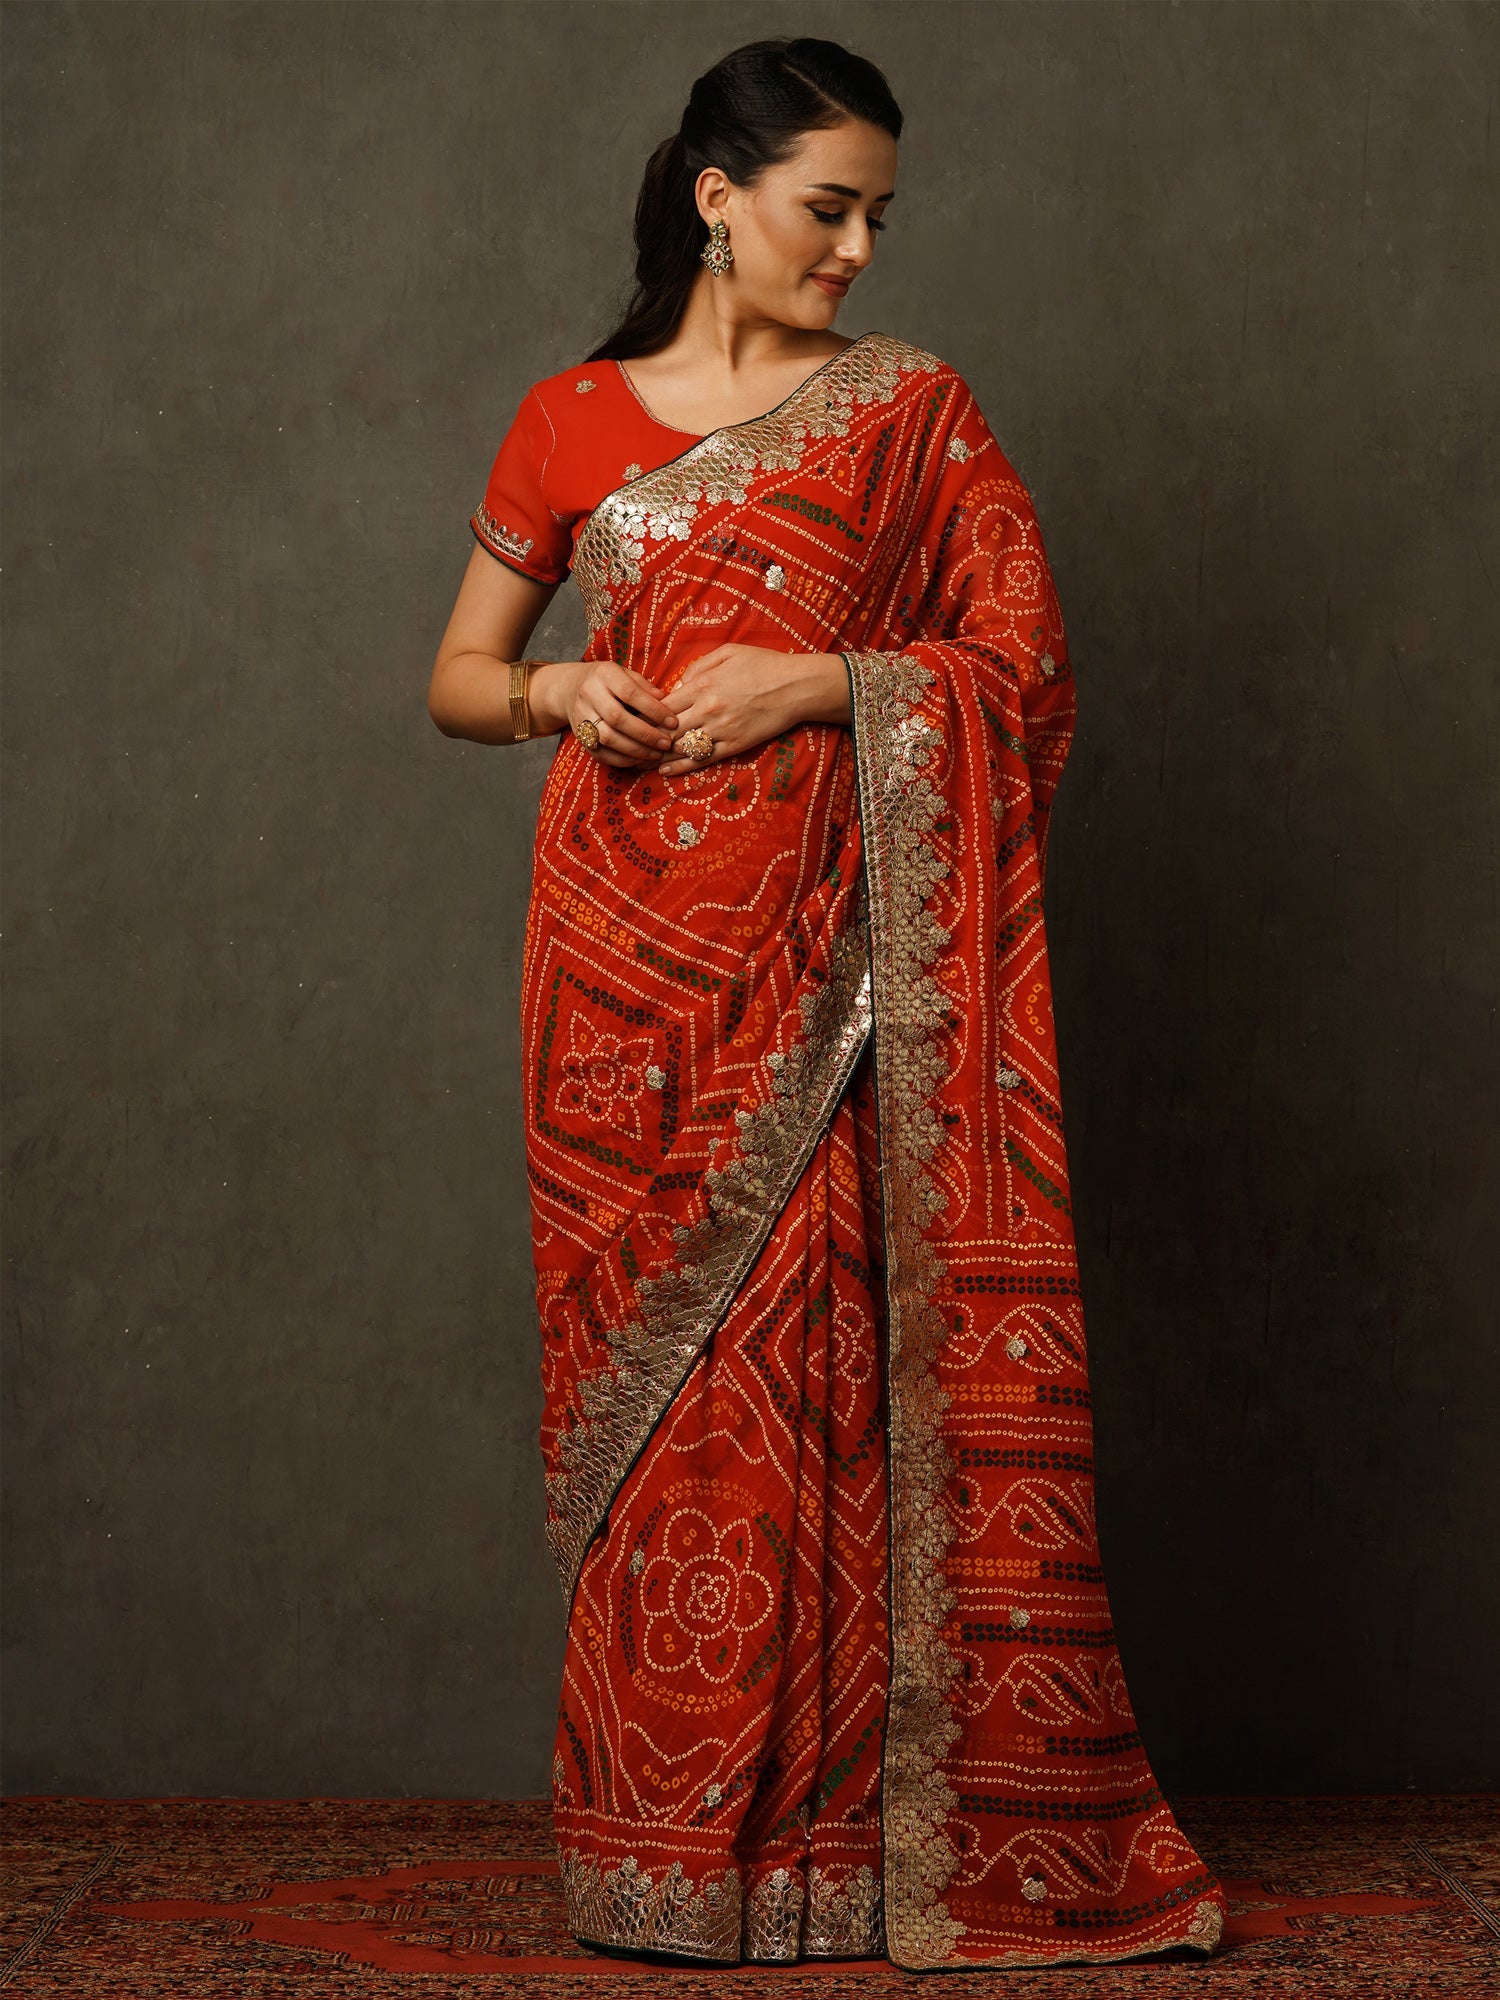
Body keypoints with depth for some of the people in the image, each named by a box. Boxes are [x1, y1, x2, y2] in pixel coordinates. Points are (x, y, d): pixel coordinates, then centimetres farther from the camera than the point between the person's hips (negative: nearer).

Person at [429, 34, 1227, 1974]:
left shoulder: (910, 410, 8)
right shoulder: (570, 425, 10)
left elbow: (1028, 659, 3)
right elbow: (456, 677, 16)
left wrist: (823, 679, -11)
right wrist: (555, 690, -6)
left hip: (831, 956, -1)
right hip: (634, 950, 1)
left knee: (818, 1366, -4)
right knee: (652, 1374, 1)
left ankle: (835, 1826, 7)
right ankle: (663, 1845, 11)